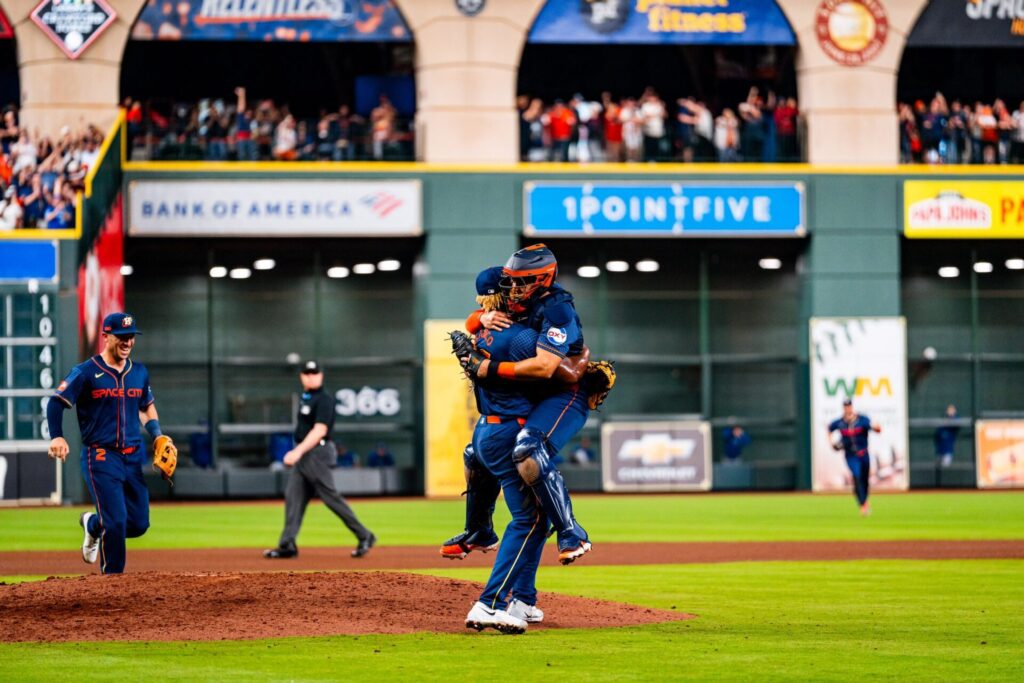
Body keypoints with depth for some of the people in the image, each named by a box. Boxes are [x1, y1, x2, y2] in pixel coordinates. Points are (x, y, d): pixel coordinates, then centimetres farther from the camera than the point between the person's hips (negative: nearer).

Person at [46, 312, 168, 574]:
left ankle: (93, 525, 33)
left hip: (134, 457, 6)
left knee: (139, 523, 5)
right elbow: (56, 402, -9)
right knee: (115, 520, -13)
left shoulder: (139, 372, 12)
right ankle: (112, 574, 3)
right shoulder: (86, 372, -6)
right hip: (101, 456, -6)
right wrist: (57, 437, -25)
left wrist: (157, 435, 11)